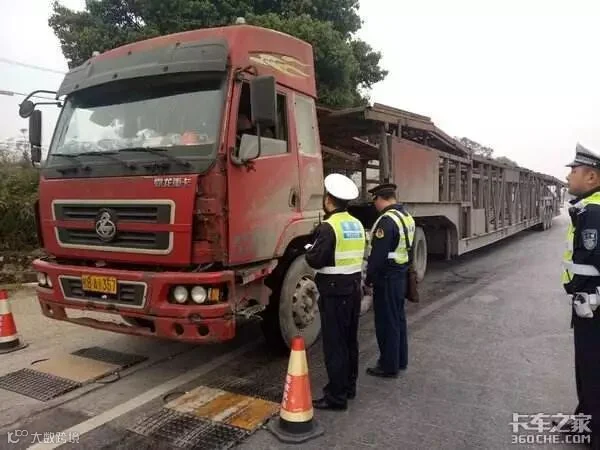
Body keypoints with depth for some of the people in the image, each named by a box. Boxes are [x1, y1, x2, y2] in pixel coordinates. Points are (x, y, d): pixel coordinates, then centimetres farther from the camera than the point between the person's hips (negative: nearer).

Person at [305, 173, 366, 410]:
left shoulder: (328, 227, -17)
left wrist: (308, 250, 0)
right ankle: (348, 386, 32)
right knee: (350, 340, 18)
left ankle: (336, 396, 7)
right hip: (354, 287, 8)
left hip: (334, 291, -8)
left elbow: (315, 260, -21)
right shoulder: (357, 225, 8)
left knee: (334, 344, -1)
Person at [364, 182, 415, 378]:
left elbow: (378, 254, -23)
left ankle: (389, 366, 11)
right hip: (401, 274, 10)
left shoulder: (387, 220, -22)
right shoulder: (406, 217, 9)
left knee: (386, 322, 1)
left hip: (387, 278, -10)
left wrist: (369, 278, -13)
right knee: (398, 317, 19)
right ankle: (401, 360, 31)